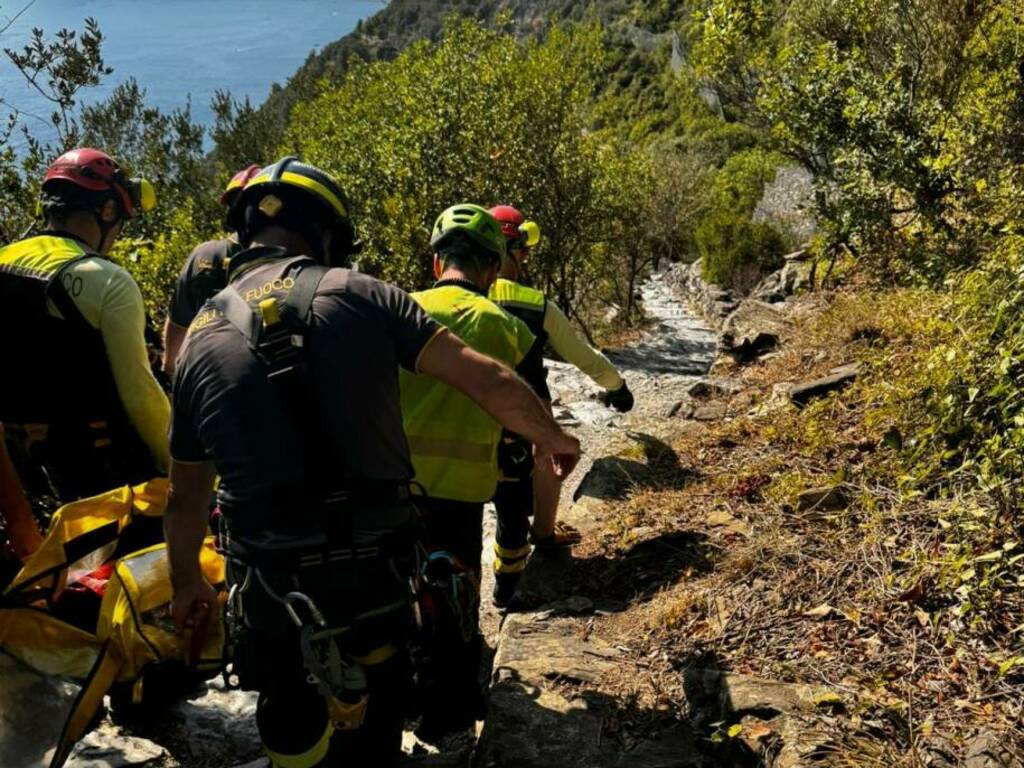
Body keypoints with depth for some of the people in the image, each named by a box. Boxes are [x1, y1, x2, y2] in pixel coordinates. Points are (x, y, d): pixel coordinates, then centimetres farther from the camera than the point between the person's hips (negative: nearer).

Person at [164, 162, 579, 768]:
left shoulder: (202, 337, 1)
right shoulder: (359, 295, -7)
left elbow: (185, 497, 9)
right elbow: (489, 382, -10)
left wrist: (186, 584, 25)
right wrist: (550, 437, 8)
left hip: (269, 589, 1)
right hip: (374, 577, -1)